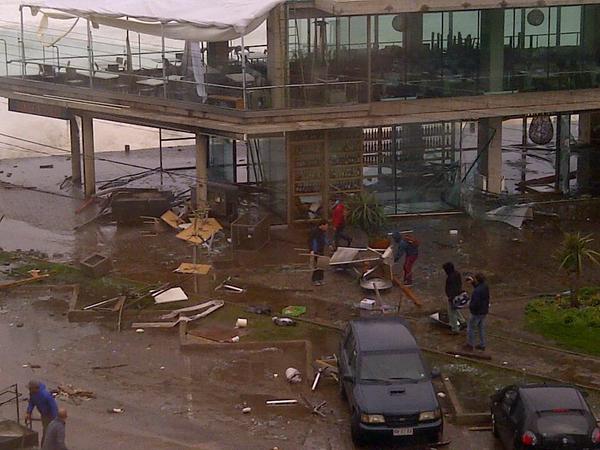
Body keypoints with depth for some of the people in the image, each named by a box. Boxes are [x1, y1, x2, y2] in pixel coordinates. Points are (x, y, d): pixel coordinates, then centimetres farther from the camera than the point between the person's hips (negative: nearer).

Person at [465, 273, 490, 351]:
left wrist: (470, 306, -12)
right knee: (481, 328, 20)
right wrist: (473, 282, 9)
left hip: (477, 313, -8)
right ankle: (482, 345, 28)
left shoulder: (477, 291, -32)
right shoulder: (485, 286, -4)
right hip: (484, 311, 8)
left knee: (470, 328, 11)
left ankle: (470, 344, 21)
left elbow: (476, 303, -31)